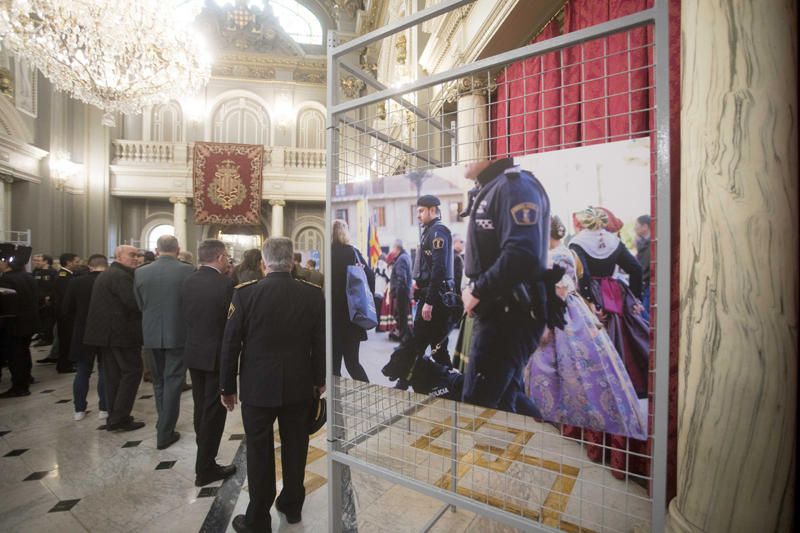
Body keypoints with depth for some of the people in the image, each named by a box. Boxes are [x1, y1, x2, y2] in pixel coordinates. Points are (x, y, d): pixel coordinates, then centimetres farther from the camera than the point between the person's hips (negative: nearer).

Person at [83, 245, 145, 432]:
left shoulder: (105, 275, 18)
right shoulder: (121, 275, -15)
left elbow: (114, 303, 19)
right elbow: (134, 302, -24)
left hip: (105, 331, 10)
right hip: (122, 332, -10)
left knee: (113, 375, 13)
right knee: (132, 371, -3)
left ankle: (114, 417, 20)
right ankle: (120, 418, 0)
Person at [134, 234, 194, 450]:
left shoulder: (140, 272, -3)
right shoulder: (188, 270, -13)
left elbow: (139, 305, 4)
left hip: (152, 334, 4)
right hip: (178, 334, -4)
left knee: (159, 381, 21)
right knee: (173, 382, 7)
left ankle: (164, 425, 34)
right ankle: (165, 433, 13)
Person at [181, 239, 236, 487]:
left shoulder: (187, 282, 0)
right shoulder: (225, 283, -19)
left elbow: (185, 314, 5)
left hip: (194, 352, 7)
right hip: (218, 354, -7)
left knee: (201, 408, 21)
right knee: (214, 411, 6)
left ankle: (205, 455, 39)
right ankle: (205, 468, 16)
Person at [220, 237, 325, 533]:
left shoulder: (245, 293, -12)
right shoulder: (313, 294, -9)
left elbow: (230, 344, -7)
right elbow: (321, 342, -3)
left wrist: (227, 386, 6)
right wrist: (319, 379, 11)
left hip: (258, 387, -1)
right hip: (300, 386, 2)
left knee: (259, 452, 15)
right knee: (295, 448, 19)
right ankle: (292, 505, 39)